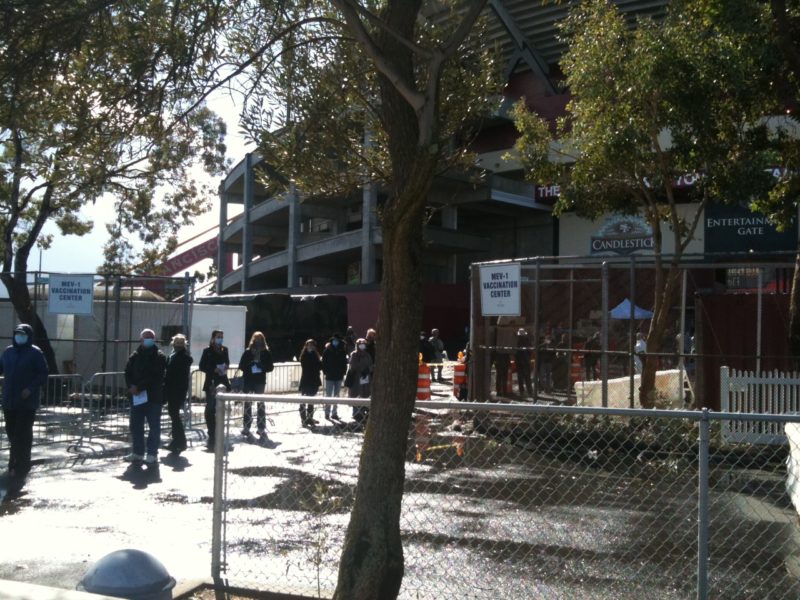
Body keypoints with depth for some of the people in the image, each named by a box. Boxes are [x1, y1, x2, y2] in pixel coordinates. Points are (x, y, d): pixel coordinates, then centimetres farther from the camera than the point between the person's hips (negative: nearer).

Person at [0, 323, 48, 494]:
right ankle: (18, 466, 28)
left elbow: (43, 375, -7)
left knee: (22, 436, -7)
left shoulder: (35, 353, -5)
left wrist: (31, 389, -18)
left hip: (27, 402, -6)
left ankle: (19, 472, -5)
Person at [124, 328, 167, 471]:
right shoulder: (135, 356, 12)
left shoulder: (159, 356, -2)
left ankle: (152, 455, 1)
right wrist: (131, 386, -11)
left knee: (154, 427, -2)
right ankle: (137, 453, 19)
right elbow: (128, 373, 8)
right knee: (135, 426, 9)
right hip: (137, 397, 5)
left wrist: (139, 387, -17)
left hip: (154, 397, -4)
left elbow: (156, 376, -12)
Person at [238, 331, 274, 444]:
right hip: (248, 381, 0)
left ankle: (261, 428, 8)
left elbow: (270, 367, 2)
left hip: (260, 381, 0)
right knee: (248, 404, 5)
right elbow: (242, 366, 0)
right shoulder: (247, 352, 2)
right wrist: (251, 365, -17)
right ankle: (246, 428, 12)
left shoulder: (266, 353, 3)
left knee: (260, 404, 1)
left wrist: (261, 367, -15)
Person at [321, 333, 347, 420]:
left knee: (336, 396, 9)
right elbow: (324, 362, -1)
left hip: (339, 377, 3)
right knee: (328, 395, -1)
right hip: (329, 377, -3)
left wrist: (343, 372, -1)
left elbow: (345, 362, 9)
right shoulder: (327, 350, -4)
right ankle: (327, 413, 5)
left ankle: (334, 413, 15)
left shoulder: (342, 351, 4)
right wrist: (326, 372, -9)